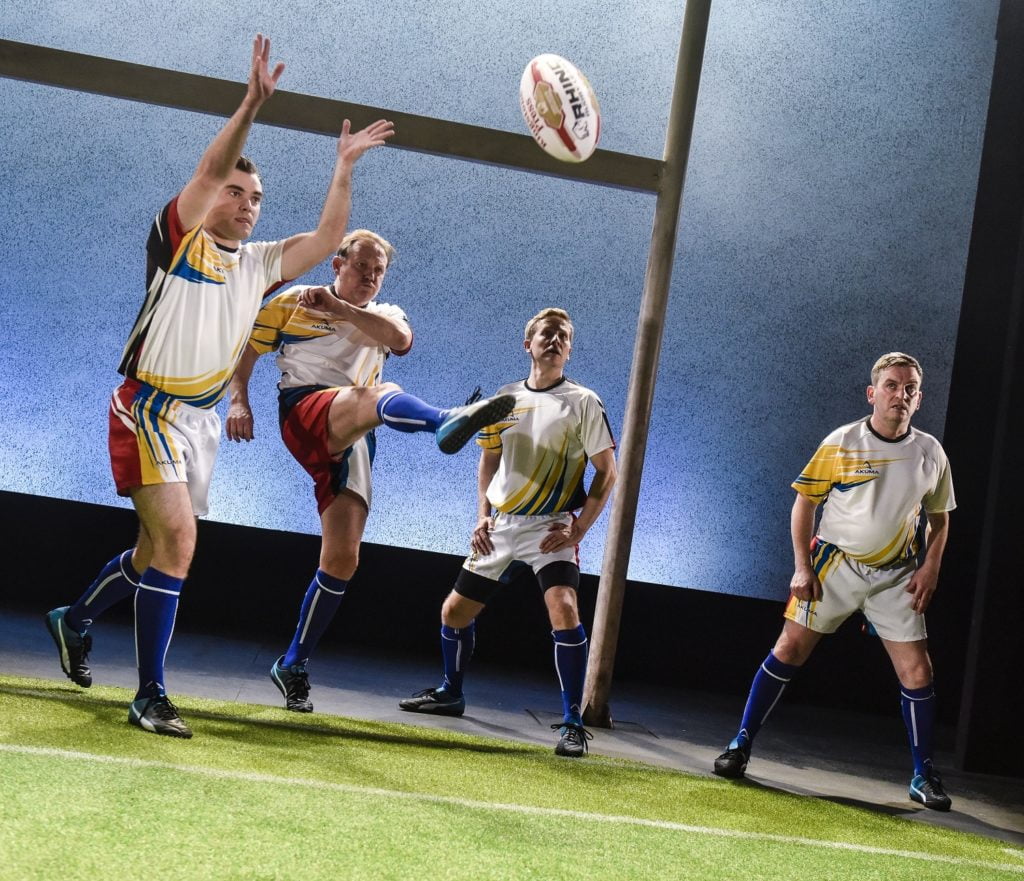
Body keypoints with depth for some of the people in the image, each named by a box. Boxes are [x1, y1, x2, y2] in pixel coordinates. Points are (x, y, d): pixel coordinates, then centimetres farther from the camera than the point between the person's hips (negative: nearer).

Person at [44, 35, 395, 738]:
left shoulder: (259, 263, 13)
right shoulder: (178, 239, -2)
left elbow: (328, 238, 6)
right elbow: (209, 170, -17)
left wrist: (344, 167, 2)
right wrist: (254, 102, -24)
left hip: (202, 419, 7)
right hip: (151, 409, -7)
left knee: (158, 548, 16)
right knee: (177, 537, -20)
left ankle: (75, 620, 42)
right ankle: (151, 696, -16)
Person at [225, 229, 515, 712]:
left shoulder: (385, 315, 21)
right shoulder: (294, 300, 17)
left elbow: (401, 339, -4)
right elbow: (245, 350, 17)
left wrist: (338, 307, -11)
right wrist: (238, 401, -1)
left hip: (352, 443, 4)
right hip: (305, 412, -4)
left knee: (342, 558, -2)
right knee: (381, 395, -37)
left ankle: (293, 666, 12)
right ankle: (447, 420, -73)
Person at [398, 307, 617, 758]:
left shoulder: (582, 401, -5)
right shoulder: (506, 396, 8)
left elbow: (606, 471, -4)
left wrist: (579, 527, -14)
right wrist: (483, 514, 7)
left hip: (551, 528, -5)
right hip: (501, 526, 5)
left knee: (563, 610, -26)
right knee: (455, 610, 11)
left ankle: (573, 722, -16)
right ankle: (450, 693, 36)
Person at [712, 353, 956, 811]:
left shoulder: (930, 452, 0)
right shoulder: (841, 443, -7)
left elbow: (940, 519, 11)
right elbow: (804, 501, -1)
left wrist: (929, 569, -2)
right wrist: (802, 566, -7)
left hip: (897, 576, 2)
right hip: (834, 565, -2)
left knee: (917, 671, -3)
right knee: (789, 650, -5)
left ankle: (923, 776, 11)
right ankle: (741, 745, 7)